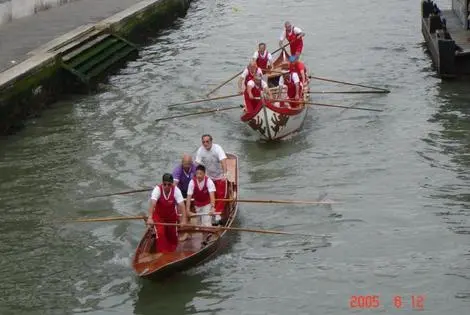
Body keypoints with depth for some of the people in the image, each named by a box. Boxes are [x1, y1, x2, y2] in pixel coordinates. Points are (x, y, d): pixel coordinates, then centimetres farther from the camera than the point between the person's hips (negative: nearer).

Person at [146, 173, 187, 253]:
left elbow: (181, 205, -32)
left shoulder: (176, 190, -24)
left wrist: (184, 219, -44)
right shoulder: (157, 189, -28)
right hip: (159, 216, -2)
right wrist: (150, 218, -56)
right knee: (160, 235, -18)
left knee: (173, 236, 12)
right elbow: (152, 203, -42)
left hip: (171, 216, 2)